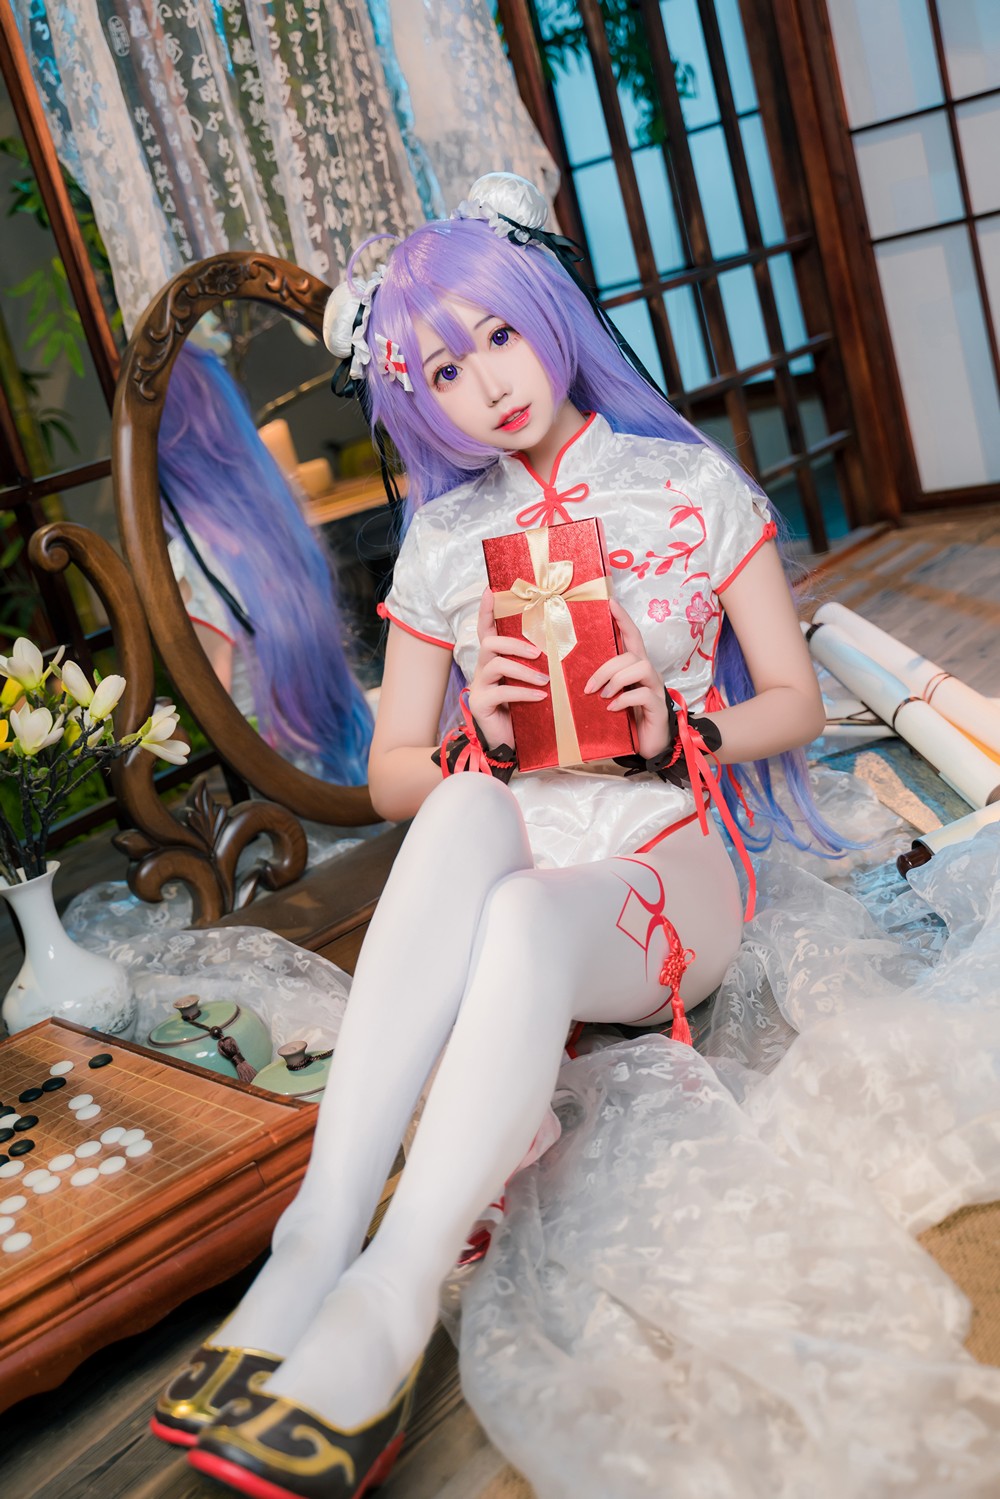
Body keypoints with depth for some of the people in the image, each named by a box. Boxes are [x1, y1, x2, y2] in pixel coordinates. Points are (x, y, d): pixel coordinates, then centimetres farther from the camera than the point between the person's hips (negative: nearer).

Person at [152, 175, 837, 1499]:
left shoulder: (693, 484, 8)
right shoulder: (444, 542, 12)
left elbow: (795, 701, 8)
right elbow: (390, 777, 11)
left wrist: (680, 731, -12)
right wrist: (478, 745, -11)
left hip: (663, 871, -1)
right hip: (508, 860, 2)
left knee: (523, 920, -38)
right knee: (471, 809, -36)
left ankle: (387, 1306, -42)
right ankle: (322, 1234, -41)